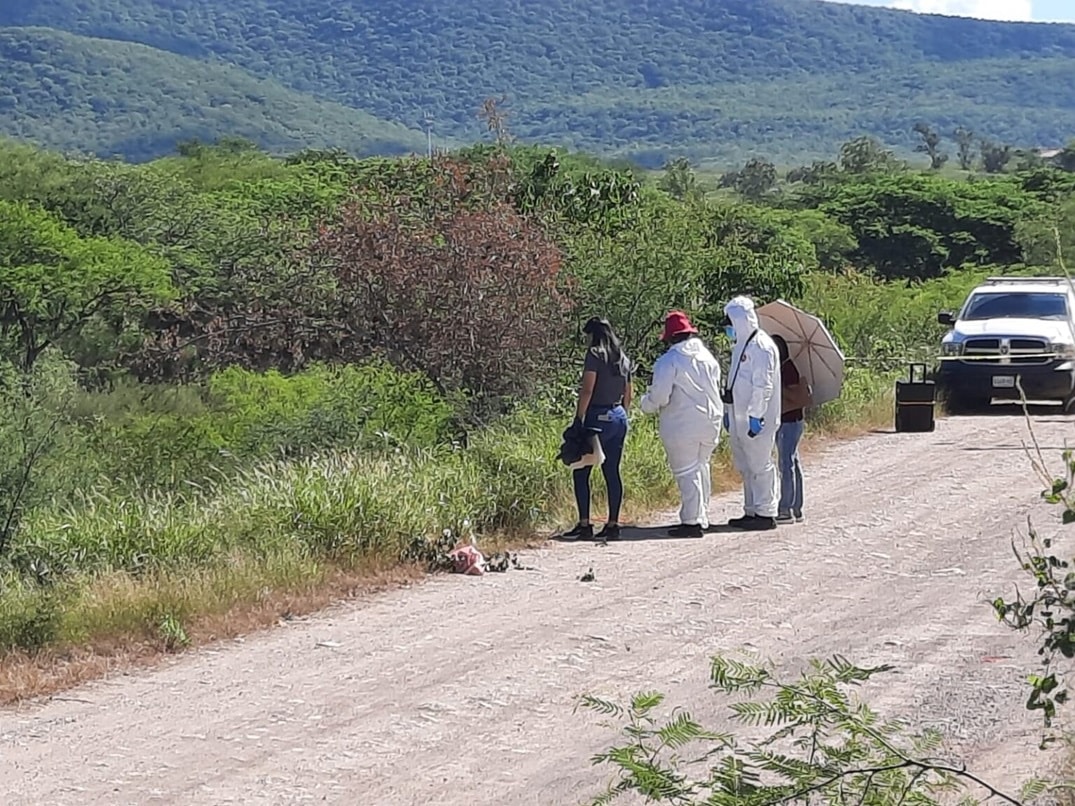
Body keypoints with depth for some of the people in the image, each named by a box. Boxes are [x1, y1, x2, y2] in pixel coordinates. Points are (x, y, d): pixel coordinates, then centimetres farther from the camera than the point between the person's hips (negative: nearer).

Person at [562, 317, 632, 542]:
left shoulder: (595, 354, -9)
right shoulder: (623, 359, 13)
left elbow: (587, 390, -15)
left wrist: (579, 418, -14)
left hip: (598, 417, -7)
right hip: (619, 417, 7)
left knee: (581, 472, -1)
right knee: (612, 472, 9)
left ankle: (584, 525, -5)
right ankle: (613, 524, 7)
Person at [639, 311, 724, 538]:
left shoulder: (669, 361, -12)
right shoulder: (708, 357, 9)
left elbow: (659, 396, -15)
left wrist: (645, 404, 5)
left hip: (681, 426, -7)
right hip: (710, 423, 7)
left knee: (686, 472, -3)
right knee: (701, 467, 17)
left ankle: (692, 521, -5)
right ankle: (702, 517, 22)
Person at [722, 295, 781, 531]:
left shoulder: (761, 346, -14)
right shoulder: (741, 345, 17)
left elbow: (763, 385, -19)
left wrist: (755, 415, -22)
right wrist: (728, 412, 22)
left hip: (757, 420, -10)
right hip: (739, 419, 10)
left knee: (760, 465, -5)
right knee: (745, 467, 14)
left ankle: (765, 514, -1)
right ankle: (751, 512, 21)